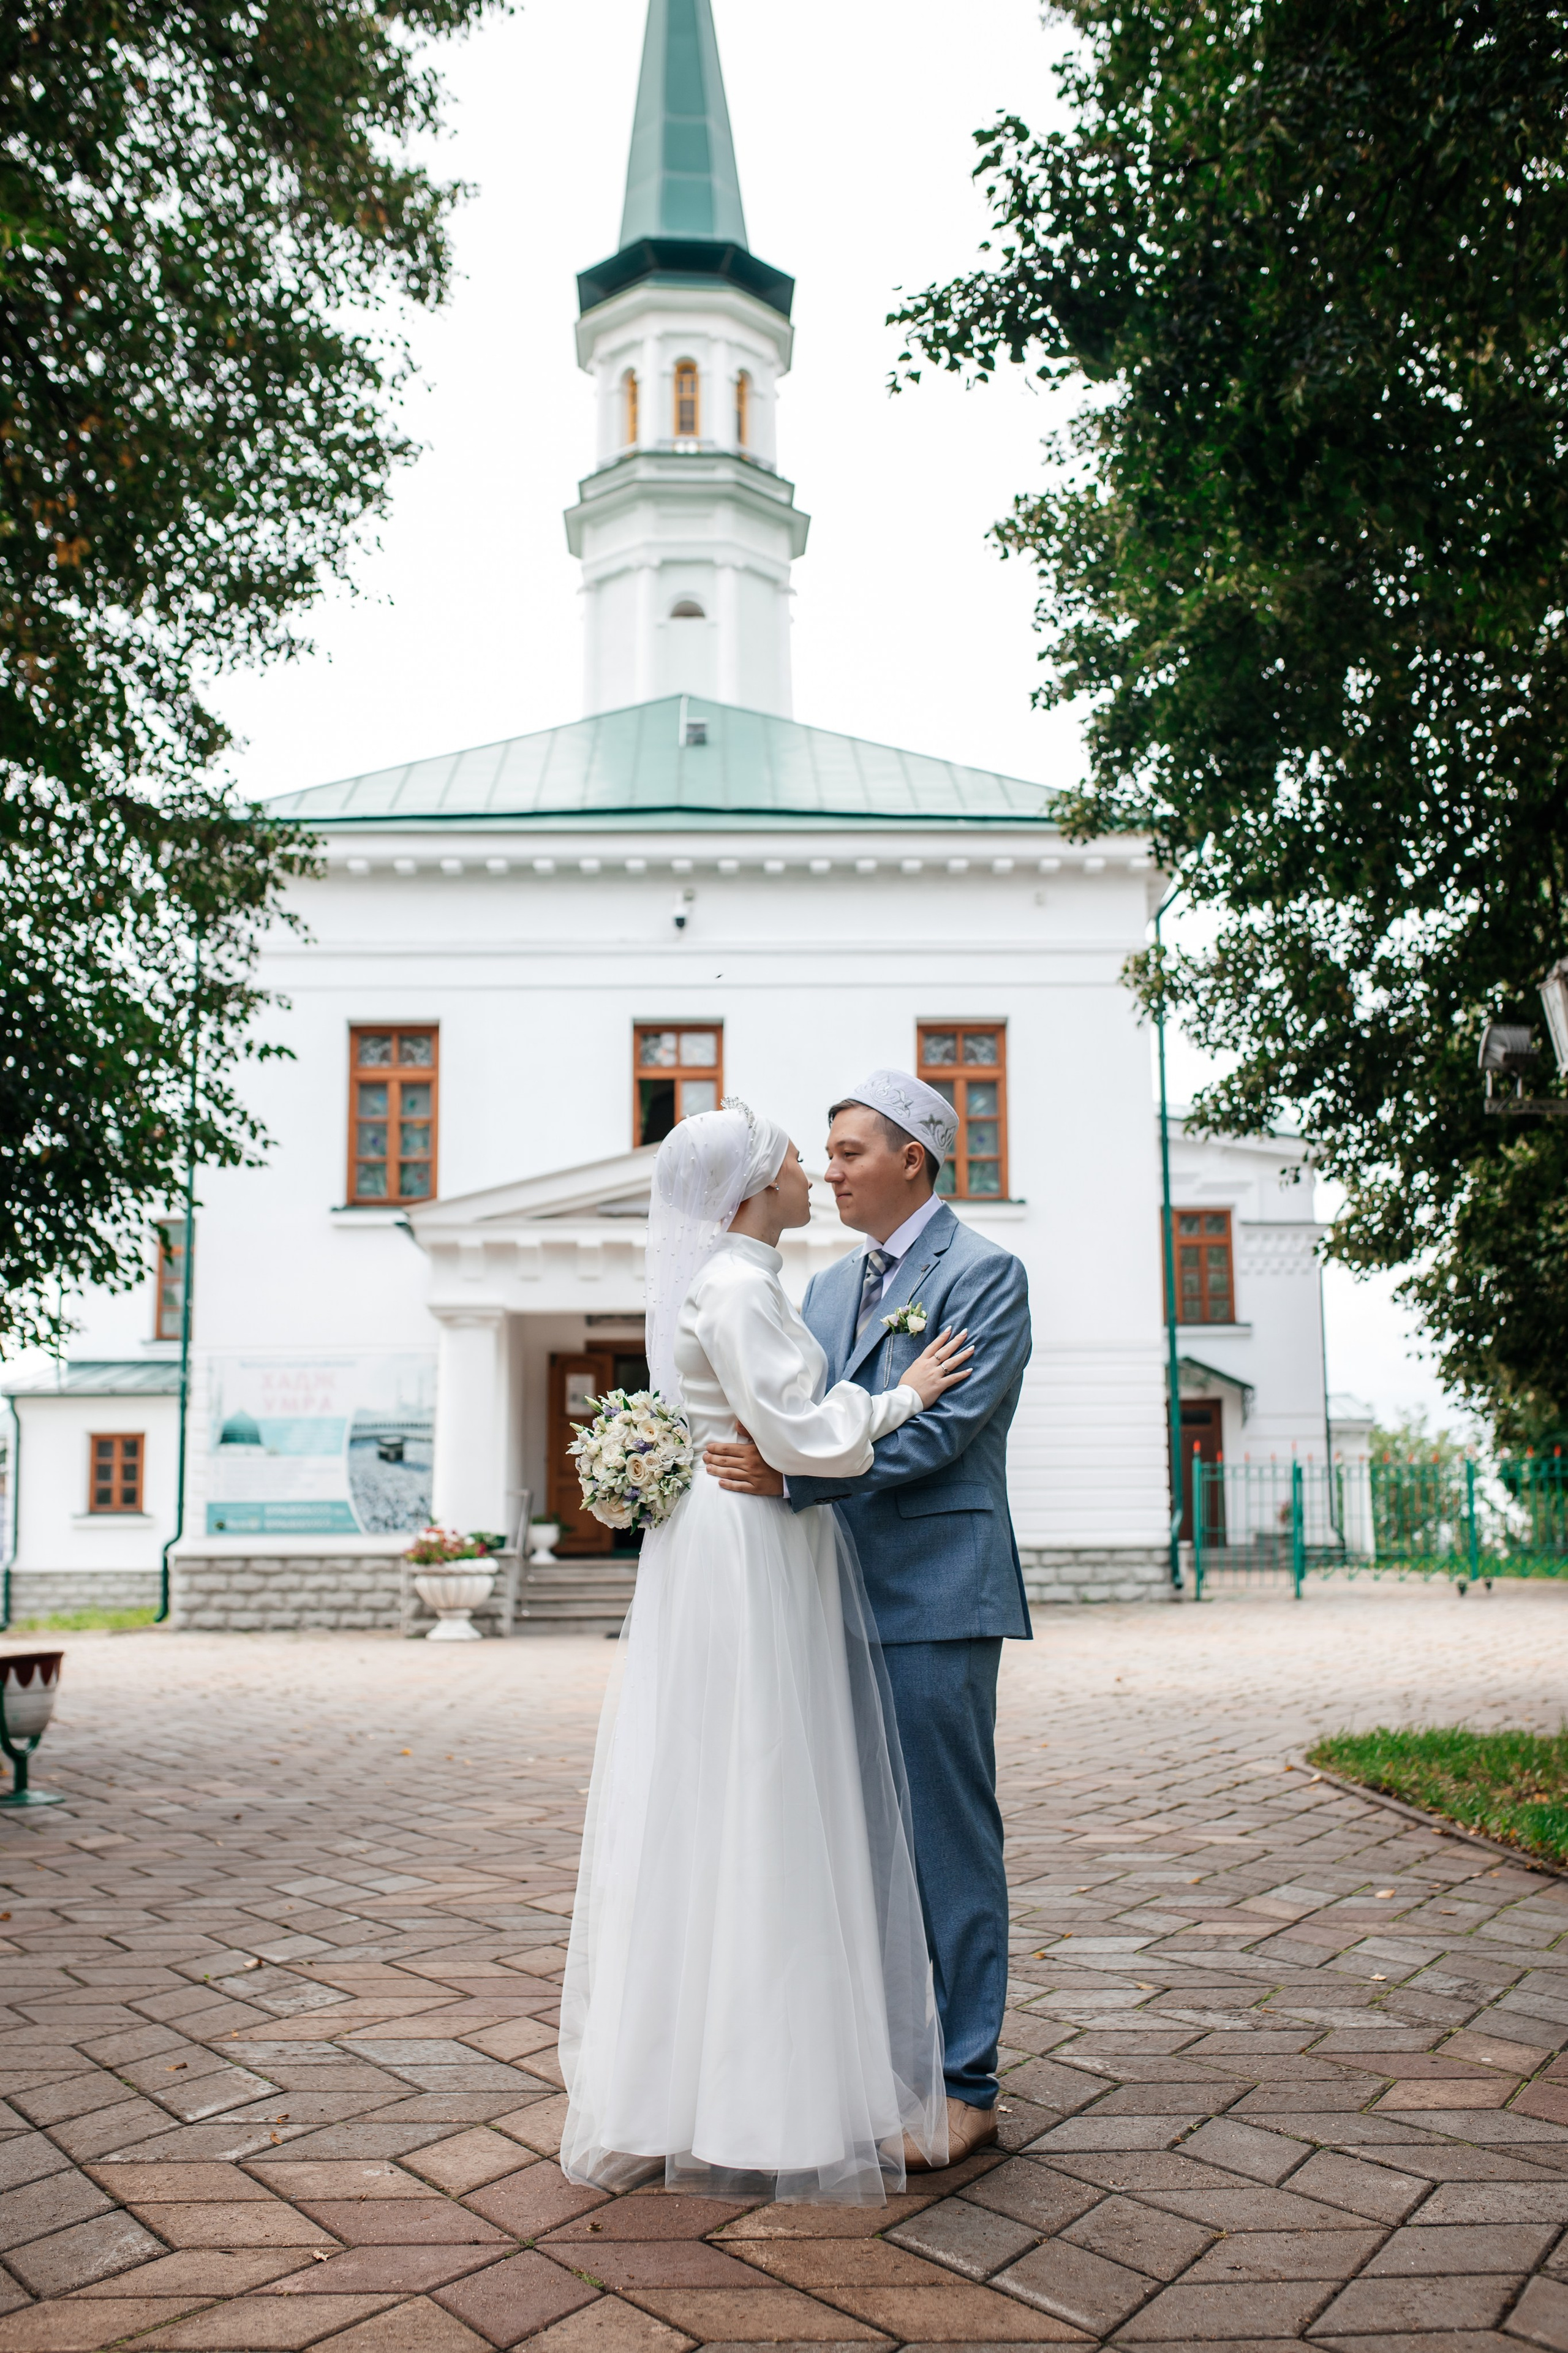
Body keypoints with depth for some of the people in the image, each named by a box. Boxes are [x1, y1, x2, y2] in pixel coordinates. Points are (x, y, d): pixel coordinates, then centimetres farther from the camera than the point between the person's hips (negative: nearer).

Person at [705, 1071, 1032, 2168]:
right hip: (841, 1593, 8)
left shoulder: (985, 1273, -7)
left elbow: (945, 1428, -18)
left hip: (936, 1593, -7)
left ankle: (967, 2086, 14)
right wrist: (699, 1459, 1)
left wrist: (793, 1477, -23)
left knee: (951, 1836, 1)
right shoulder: (827, 1288, 16)